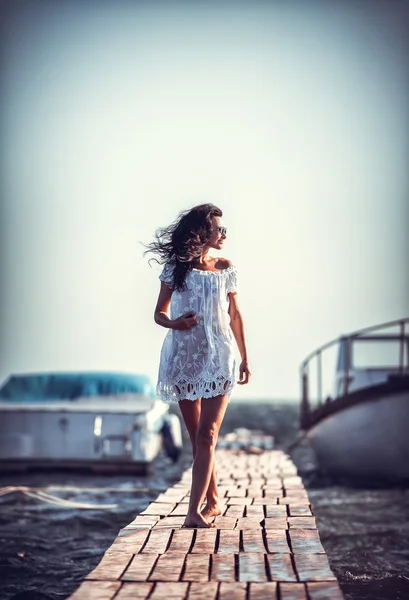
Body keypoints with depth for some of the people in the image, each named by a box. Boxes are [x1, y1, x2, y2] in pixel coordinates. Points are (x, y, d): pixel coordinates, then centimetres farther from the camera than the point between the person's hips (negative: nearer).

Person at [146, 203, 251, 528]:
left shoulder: (227, 269, 7)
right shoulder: (176, 268, 3)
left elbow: (236, 316, 14)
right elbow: (160, 312, 7)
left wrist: (245, 358, 13)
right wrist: (174, 323, -16)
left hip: (218, 356, -1)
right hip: (184, 356, 1)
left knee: (206, 435, -12)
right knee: (197, 437, 9)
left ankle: (195, 510, -16)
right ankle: (213, 501, 24)